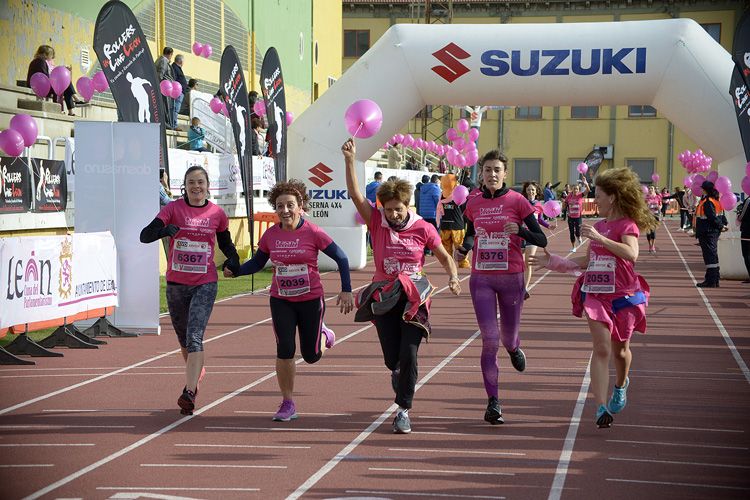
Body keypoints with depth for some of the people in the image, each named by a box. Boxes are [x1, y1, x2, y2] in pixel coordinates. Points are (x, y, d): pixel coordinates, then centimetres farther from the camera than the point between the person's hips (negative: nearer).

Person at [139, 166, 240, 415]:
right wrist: (164, 230, -33)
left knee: (194, 337, -17)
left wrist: (233, 260, -2)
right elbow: (145, 235, -12)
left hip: (205, 284, -2)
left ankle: (189, 392, -23)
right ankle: (196, 374, 43)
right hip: (176, 283, 2)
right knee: (184, 340, 16)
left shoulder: (217, 214, 2)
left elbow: (225, 243, 19)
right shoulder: (173, 208, -3)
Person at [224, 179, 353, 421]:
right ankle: (288, 404, 4)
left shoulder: (313, 233, -13)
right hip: (281, 301, 2)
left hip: (311, 300, -2)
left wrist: (346, 290, -12)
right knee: (285, 350, -9)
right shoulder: (270, 235, -3)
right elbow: (257, 262, 8)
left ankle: (323, 335, 43)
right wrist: (235, 271, -10)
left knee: (311, 356, 6)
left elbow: (341, 258, -7)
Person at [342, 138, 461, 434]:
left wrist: (453, 278, -11)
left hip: (413, 299, -1)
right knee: (391, 359, 4)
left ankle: (404, 410, -1)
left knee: (408, 355, -12)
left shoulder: (423, 229, -2)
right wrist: (350, 160, -18)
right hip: (383, 299, 1)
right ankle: (400, 375, 42)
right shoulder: (377, 223, -1)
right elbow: (355, 194, -9)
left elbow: (444, 257, 8)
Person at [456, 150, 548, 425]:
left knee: (508, 339, 11)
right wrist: (464, 248, -1)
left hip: (511, 277, -1)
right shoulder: (473, 203, 5)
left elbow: (542, 240, -4)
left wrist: (520, 231, -24)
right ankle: (493, 403, -3)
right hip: (481, 278, 1)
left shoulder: (517, 201, -5)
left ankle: (514, 348, 51)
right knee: (490, 340, -8)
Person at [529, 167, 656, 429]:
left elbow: (631, 254, -30)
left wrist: (599, 238, -32)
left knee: (620, 350, 13)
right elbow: (587, 261, 21)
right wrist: (554, 262, 17)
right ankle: (601, 408, -16)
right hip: (596, 294, 4)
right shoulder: (598, 226, 12)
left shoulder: (627, 225, -10)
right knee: (601, 349, -10)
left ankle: (621, 384, 45)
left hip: (623, 297, -4)